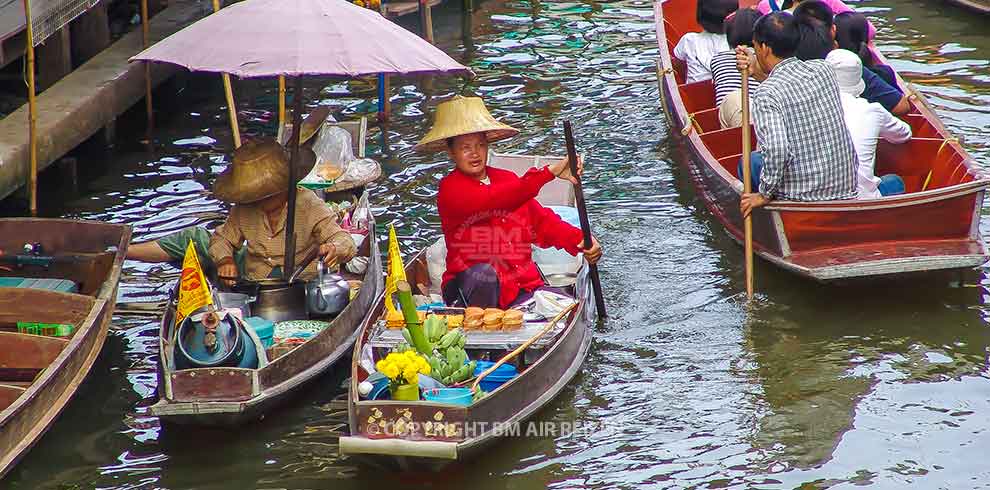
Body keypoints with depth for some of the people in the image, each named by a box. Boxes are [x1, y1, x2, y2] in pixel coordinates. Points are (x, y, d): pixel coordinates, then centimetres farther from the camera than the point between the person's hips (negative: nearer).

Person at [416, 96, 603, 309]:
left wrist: (580, 240, -7)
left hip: (522, 286, 5)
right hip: (469, 289, -5)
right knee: (482, 274, -38)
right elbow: (492, 200, -25)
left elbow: (542, 221, 13)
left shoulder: (507, 180, 15)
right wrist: (550, 172, -32)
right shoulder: (450, 188, -8)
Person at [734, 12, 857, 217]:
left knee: (751, 161, 21)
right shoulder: (823, 69, 1)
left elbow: (776, 150, -29)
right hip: (848, 189, 6)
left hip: (802, 198, -6)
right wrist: (758, 71, 10)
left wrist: (765, 194, -16)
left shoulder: (766, 94, -19)